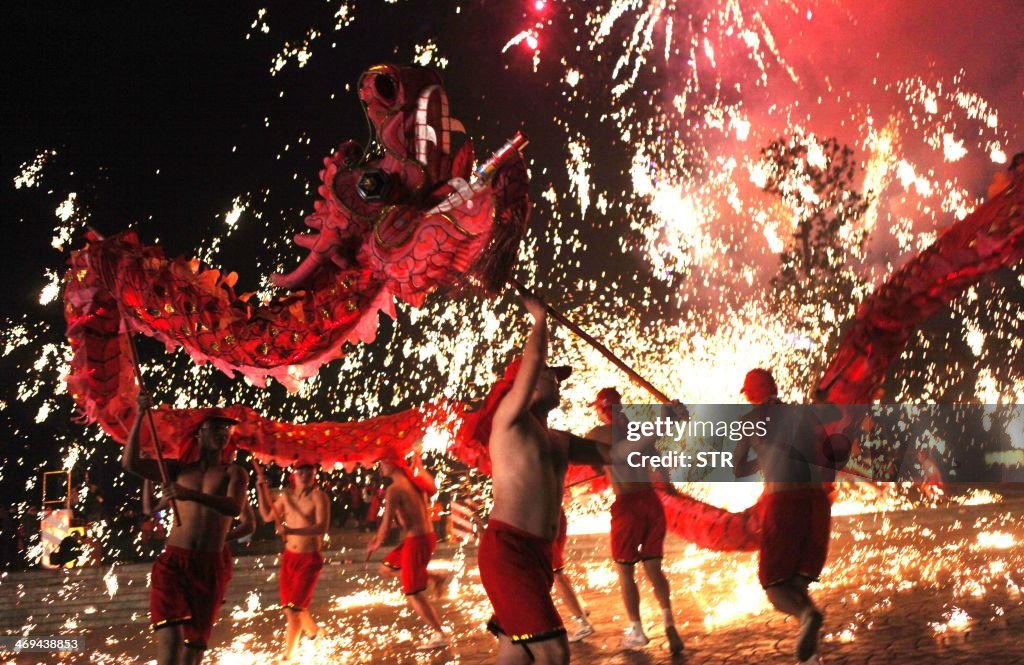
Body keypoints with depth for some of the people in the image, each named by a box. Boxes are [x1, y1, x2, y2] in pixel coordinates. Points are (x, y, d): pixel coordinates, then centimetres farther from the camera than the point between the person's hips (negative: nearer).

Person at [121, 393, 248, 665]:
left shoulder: (233, 473, 6)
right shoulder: (179, 469, 11)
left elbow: (234, 508, -15)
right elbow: (130, 463, 1)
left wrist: (191, 494, -30)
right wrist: (140, 415, -7)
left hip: (211, 566, 1)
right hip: (173, 561, -1)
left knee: (195, 643, 7)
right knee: (170, 636, -18)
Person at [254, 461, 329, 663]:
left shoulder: (318, 497, -14)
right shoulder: (286, 495, 5)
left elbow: (322, 527, -26)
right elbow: (267, 516, 15)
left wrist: (292, 530, -37)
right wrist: (261, 488, 7)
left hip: (310, 559, -6)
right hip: (289, 557, 6)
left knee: (293, 610, -10)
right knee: (289, 607, 12)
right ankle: (314, 631, 37)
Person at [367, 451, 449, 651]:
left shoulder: (394, 489, -17)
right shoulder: (414, 482, 10)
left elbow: (387, 523, -17)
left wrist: (376, 544, 3)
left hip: (416, 541, -9)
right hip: (427, 536, 9)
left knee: (413, 593, 1)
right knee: (386, 568, 22)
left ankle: (439, 635, 4)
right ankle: (433, 578, 17)